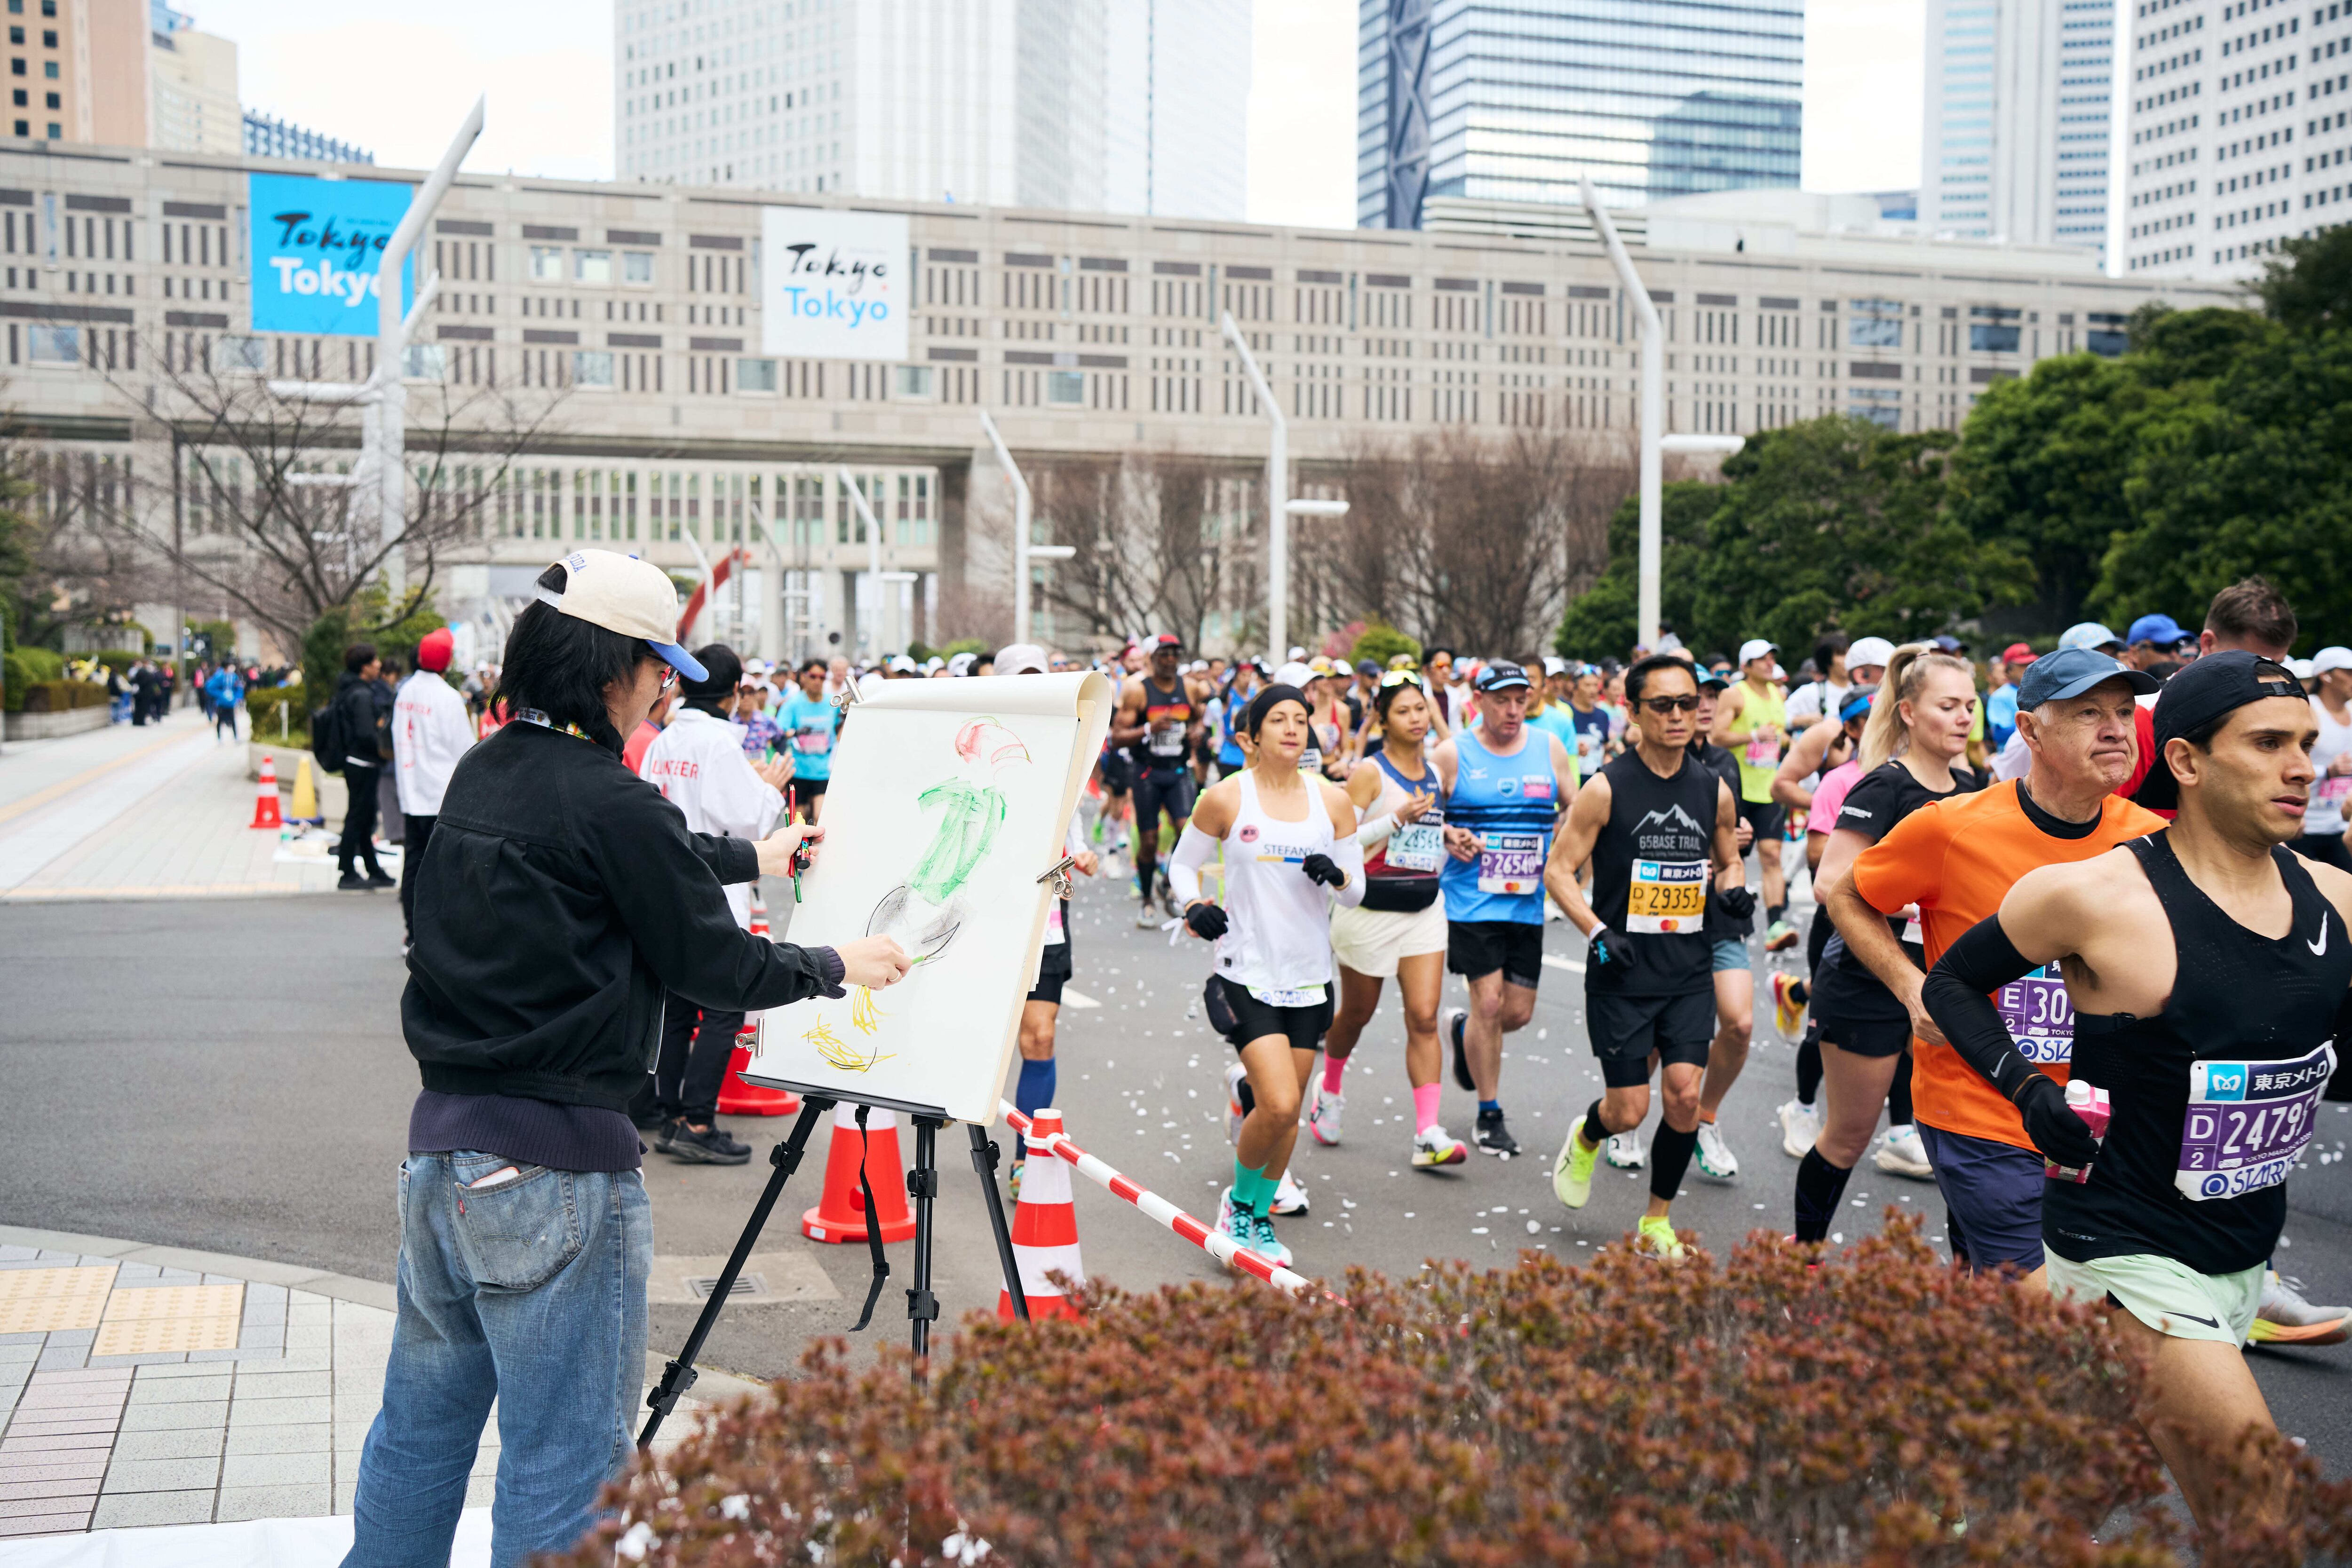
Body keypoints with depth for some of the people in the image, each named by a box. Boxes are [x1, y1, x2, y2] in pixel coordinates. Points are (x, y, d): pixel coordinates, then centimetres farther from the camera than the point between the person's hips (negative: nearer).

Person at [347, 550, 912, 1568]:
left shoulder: (482, 774, 9)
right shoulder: (607, 802, -16)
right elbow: (715, 965, -8)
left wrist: (749, 857, 37)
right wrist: (836, 968, 9)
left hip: (441, 1143, 9)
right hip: (555, 1166, -8)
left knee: (423, 1422, 20)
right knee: (564, 1458, 3)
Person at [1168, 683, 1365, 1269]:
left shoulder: (1333, 800, 4)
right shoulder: (1226, 797, -4)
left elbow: (1356, 888, 9)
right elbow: (1183, 863, 7)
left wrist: (1336, 876, -13)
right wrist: (1194, 906, -12)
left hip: (1309, 973, 4)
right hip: (1248, 972, -4)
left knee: (1287, 1109, 8)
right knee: (1278, 1105, -15)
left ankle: (1260, 1215, 30)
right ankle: (1238, 1200, 13)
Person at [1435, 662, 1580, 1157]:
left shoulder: (1550, 749, 6)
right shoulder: (1452, 754, -3)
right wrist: (1448, 836, -17)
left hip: (1528, 901, 4)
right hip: (1471, 899, -4)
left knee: (1519, 1012, 5)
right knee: (1489, 1003, -8)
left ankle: (1463, 1029, 40)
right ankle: (1489, 1114, 10)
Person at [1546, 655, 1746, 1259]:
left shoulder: (1715, 792, 5)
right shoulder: (1607, 789, -8)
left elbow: (1727, 862, 21)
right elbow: (1558, 870, -5)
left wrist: (1735, 890, -2)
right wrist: (1597, 932, -18)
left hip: (1690, 973, 3)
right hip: (1622, 975, -3)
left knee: (1685, 1096, -7)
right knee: (1629, 1110, -2)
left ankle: (1657, 1221, 13)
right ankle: (1586, 1136, 36)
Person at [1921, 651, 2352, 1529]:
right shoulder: (2095, 896, -17)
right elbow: (1952, 982, -3)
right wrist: (2028, 1088, -16)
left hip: (2248, 1255, 6)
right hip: (2130, 1256, -6)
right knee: (2264, 1530, -9)